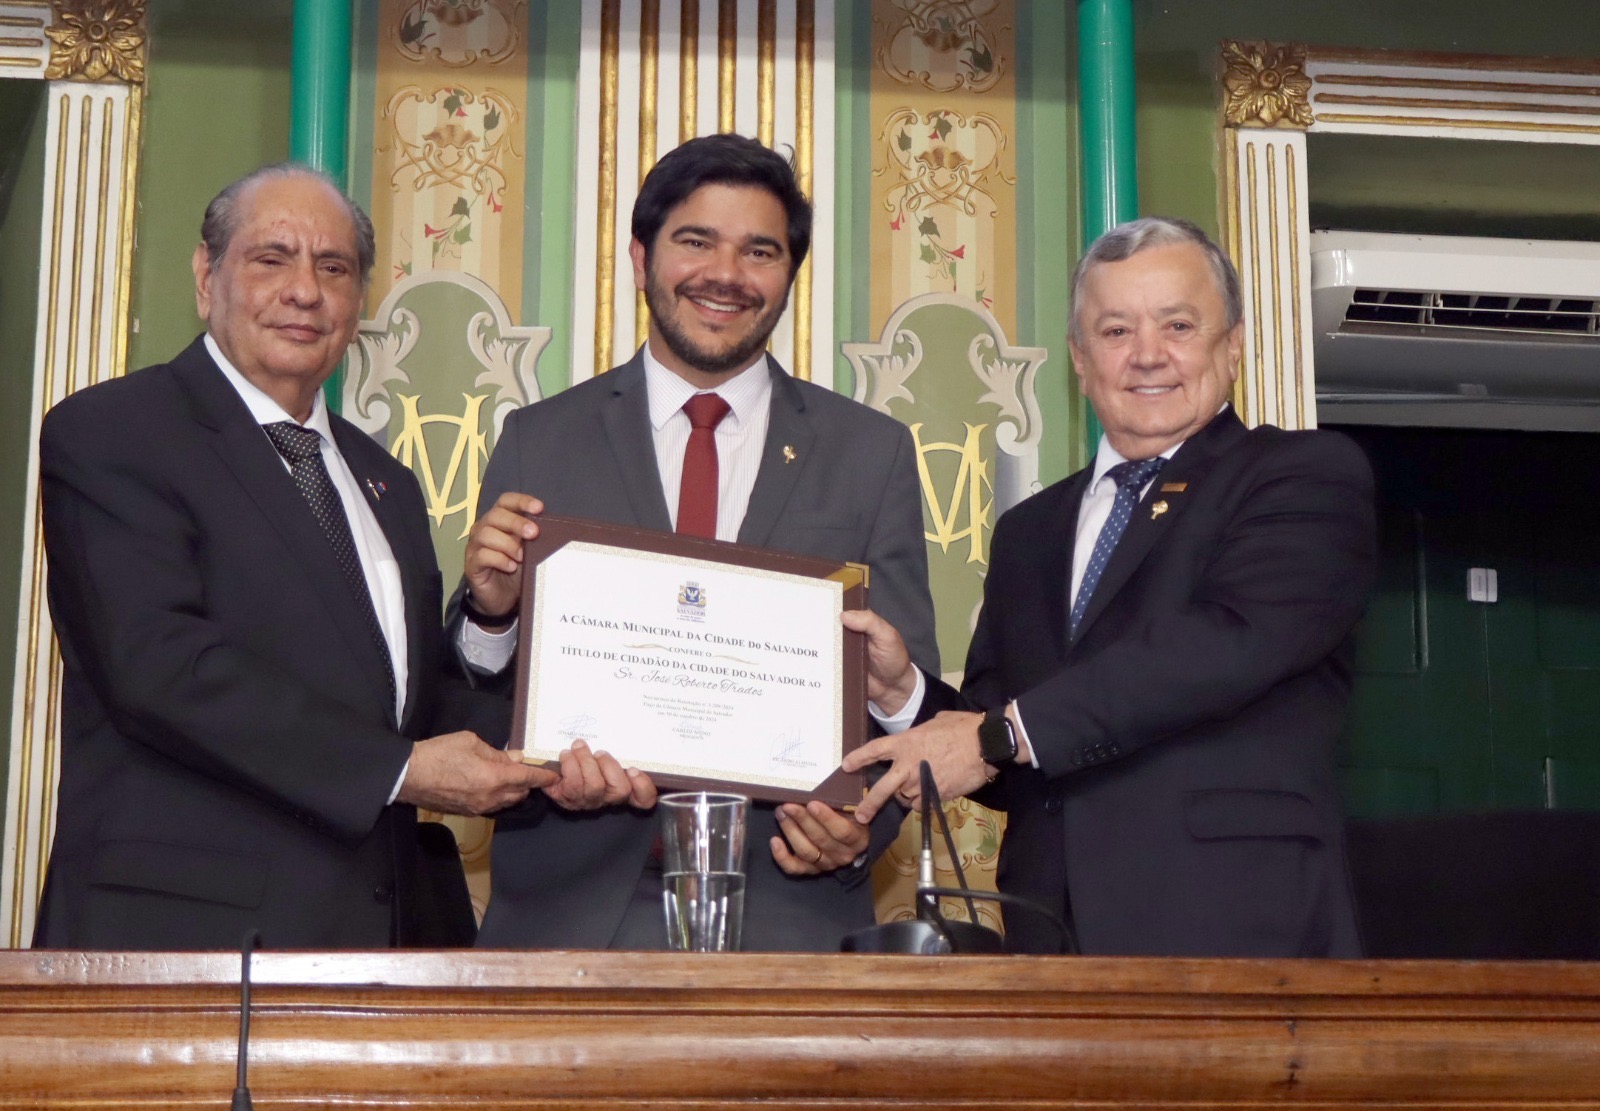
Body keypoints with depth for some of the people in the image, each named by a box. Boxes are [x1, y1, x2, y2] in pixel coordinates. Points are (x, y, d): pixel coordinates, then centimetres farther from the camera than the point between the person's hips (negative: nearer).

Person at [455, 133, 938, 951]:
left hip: (787, 915, 0)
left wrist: (864, 825, -11)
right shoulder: (538, 442, 8)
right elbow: (475, 701, 7)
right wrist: (491, 612, -15)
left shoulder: (872, 454, 9)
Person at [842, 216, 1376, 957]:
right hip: (1054, 932, 4)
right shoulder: (1030, 533, 22)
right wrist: (905, 693, -1)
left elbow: (1233, 641, -14)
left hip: (1238, 928, -4)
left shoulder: (1312, 478, 4)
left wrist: (1002, 735, -13)